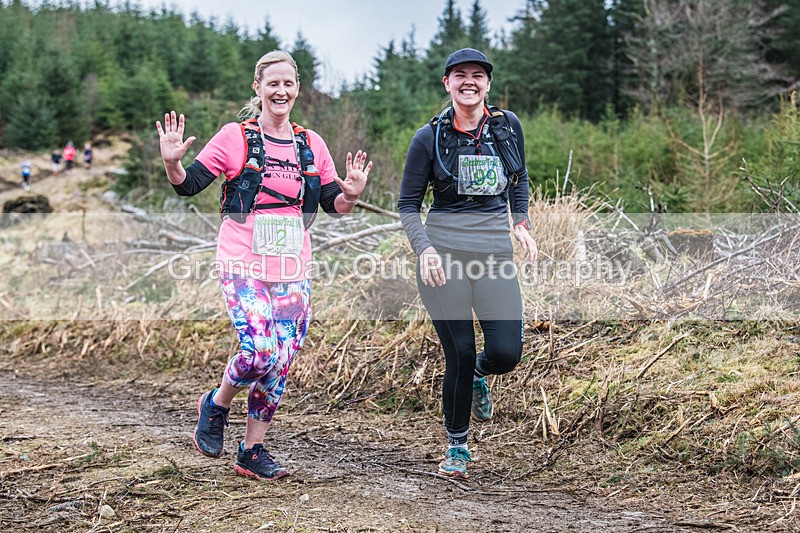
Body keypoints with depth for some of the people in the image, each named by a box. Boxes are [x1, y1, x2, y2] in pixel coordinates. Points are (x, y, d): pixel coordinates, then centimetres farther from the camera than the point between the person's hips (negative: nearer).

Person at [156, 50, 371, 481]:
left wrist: (351, 195, -9)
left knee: (281, 364, 3)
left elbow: (333, 205, 12)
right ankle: (216, 404, 13)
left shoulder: (311, 144, 9)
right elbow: (188, 185, -3)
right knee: (261, 353, -19)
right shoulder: (236, 137, -2)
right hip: (244, 266, -4)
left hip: (292, 270, 4)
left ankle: (251, 452, 19)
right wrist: (171, 162, -23)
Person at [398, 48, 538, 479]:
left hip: (495, 254, 2)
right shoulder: (430, 137, -1)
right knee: (459, 355, -3)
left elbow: (520, 182, 23)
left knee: (506, 354, -9)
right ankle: (456, 446, 19)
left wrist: (521, 224, 8)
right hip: (443, 256, -2)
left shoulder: (507, 126, 7)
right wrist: (423, 249, -12)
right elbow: (407, 204, 3)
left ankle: (478, 376, 30)